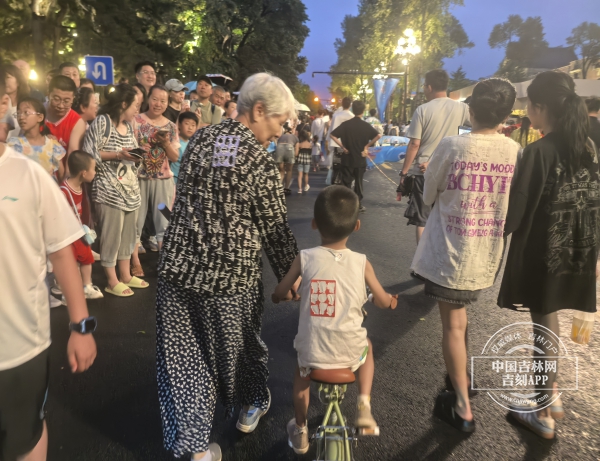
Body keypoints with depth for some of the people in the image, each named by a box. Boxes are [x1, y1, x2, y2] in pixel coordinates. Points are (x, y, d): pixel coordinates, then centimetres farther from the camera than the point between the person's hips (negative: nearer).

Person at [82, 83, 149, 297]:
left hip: (130, 187, 8)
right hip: (109, 188, -8)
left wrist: (137, 155, 2)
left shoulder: (129, 125, 14)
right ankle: (112, 281, 11)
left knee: (128, 232, 12)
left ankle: (125, 275, 25)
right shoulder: (102, 121, -9)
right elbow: (88, 153, -13)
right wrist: (118, 154, -18)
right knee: (112, 233, -1)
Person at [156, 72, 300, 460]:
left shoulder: (201, 139, 5)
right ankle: (251, 407, 45)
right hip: (231, 274, -4)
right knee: (239, 344, 20)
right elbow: (275, 229, -7)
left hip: (179, 264, 5)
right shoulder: (260, 162, -13)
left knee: (184, 355, 11)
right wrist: (291, 276, 7)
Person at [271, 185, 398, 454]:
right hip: (350, 351, 0)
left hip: (312, 350, 0)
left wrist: (277, 296, 26)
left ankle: (300, 432, 46)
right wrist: (392, 300, 28)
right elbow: (383, 302, 4)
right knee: (366, 347, 35)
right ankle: (364, 406, 22)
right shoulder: (361, 263, -7)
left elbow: (279, 294, 3)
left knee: (301, 375, 34)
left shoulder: (304, 258, -9)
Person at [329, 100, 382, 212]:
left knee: (346, 183, 6)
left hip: (347, 159, 0)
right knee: (358, 182, 10)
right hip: (360, 159, 0)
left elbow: (333, 135, -10)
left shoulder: (346, 124, -4)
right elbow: (378, 135, -16)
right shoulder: (366, 125, -5)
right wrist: (367, 145, -9)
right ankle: (359, 205, 16)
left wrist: (342, 146, -6)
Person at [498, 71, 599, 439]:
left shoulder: (539, 151, -18)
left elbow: (517, 208, -18)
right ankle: (551, 397, 35)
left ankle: (544, 413, 23)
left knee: (545, 326, 6)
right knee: (549, 322, 20)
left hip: (542, 252, -6)